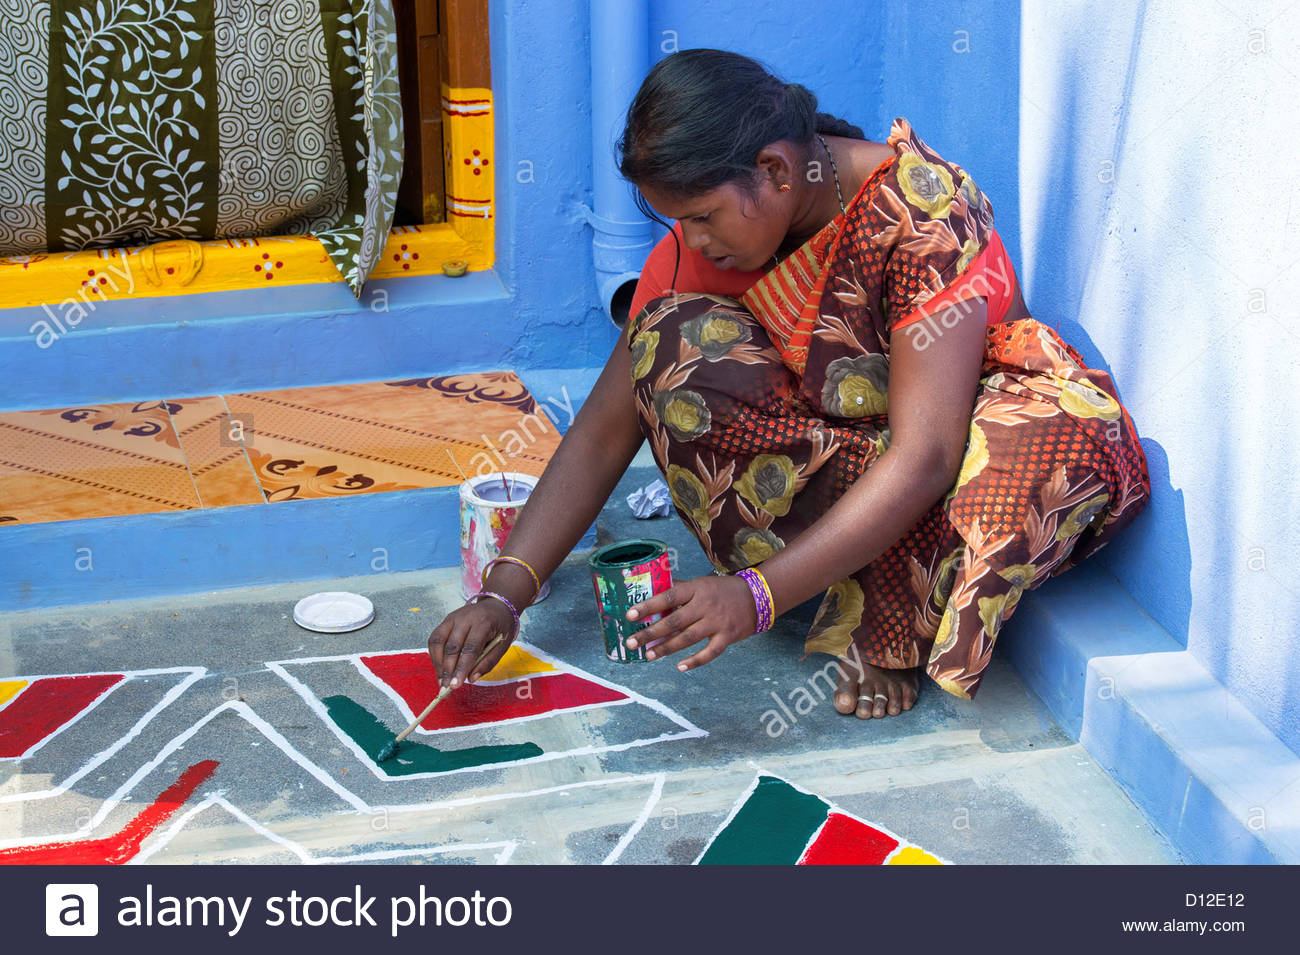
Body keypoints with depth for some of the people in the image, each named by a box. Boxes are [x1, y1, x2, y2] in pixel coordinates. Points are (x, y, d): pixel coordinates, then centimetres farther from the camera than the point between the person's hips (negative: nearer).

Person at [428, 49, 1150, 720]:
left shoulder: (926, 210, -28)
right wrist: (504, 595, -20)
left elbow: (925, 456, -34)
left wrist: (758, 593, -41)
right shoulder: (701, 240, -13)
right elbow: (604, 432, -9)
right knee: (678, 342, -24)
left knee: (1072, 439, -38)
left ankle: (887, 626, -18)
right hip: (819, 453, 3)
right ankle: (861, 590, -20)